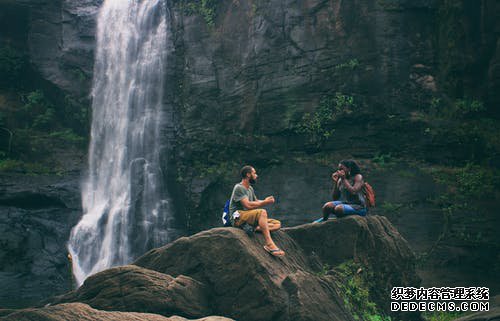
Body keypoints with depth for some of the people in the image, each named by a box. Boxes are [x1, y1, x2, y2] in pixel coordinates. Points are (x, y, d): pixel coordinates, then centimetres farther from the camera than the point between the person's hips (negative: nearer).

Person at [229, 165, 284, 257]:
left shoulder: (250, 188, 21)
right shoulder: (239, 188, -9)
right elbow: (248, 205, -20)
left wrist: (266, 201, 0)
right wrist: (265, 202, -16)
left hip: (249, 218, 9)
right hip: (239, 217, -9)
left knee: (277, 224, -4)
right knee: (262, 212, -36)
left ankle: (255, 228, -29)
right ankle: (269, 244, -44)